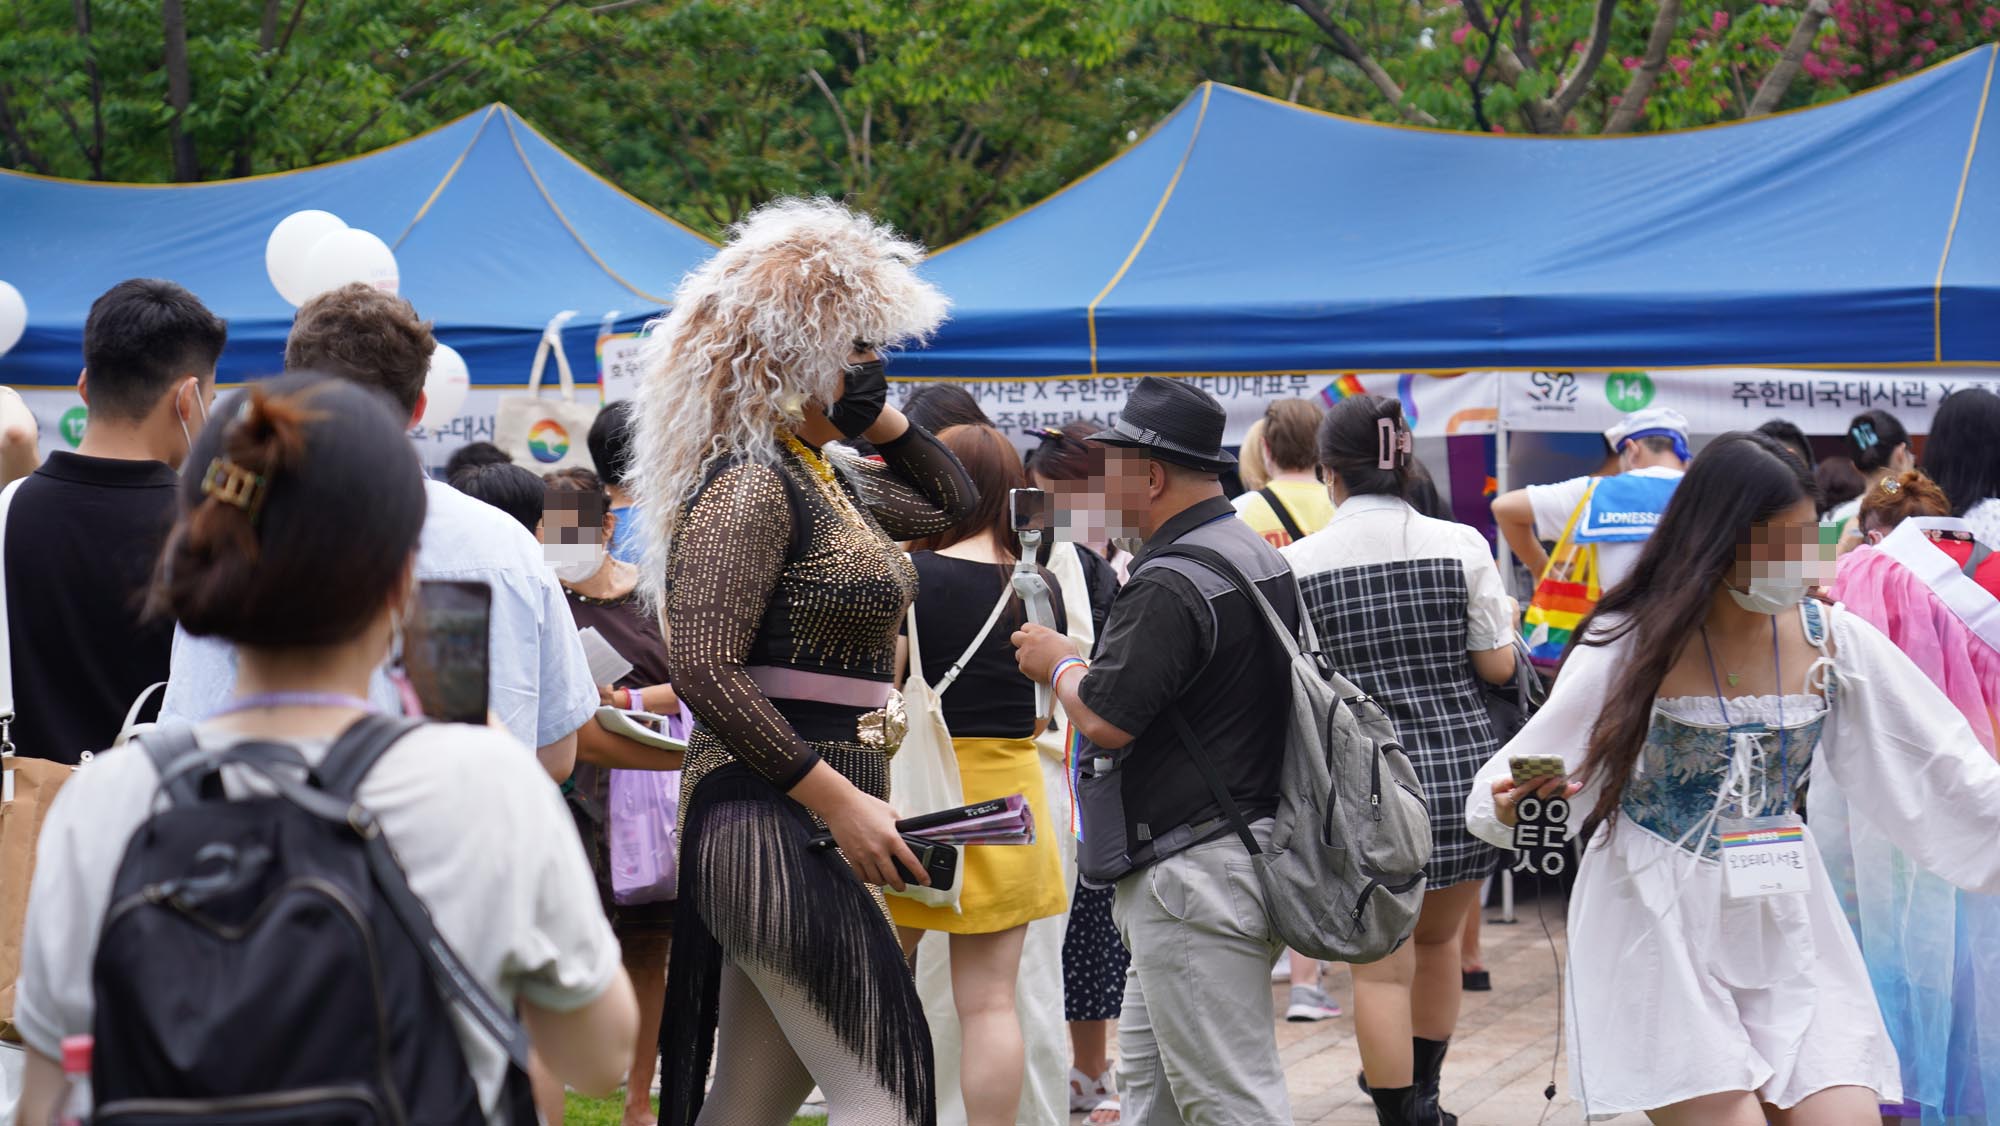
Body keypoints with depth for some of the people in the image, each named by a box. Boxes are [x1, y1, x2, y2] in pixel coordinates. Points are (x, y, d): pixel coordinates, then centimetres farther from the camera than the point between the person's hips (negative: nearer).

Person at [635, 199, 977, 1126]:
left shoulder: (825, 478, 15)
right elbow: (703, 668, -21)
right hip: (772, 819, -10)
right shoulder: (752, 485, -14)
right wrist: (837, 800, -22)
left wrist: (879, 417, 15)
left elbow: (950, 500, 32)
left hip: (816, 820, 10)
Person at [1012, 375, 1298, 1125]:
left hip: (1195, 871, -11)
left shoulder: (1170, 585, -20)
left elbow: (1104, 722, -23)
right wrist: (1078, 665, 17)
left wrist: (1058, 664, -3)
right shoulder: (1259, 555, 13)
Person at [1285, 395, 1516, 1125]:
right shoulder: (1461, 545, -4)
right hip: (1459, 760, 2)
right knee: (1438, 936, 21)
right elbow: (1498, 665, -2)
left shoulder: (1298, 562, -6)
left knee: (1383, 963, 4)